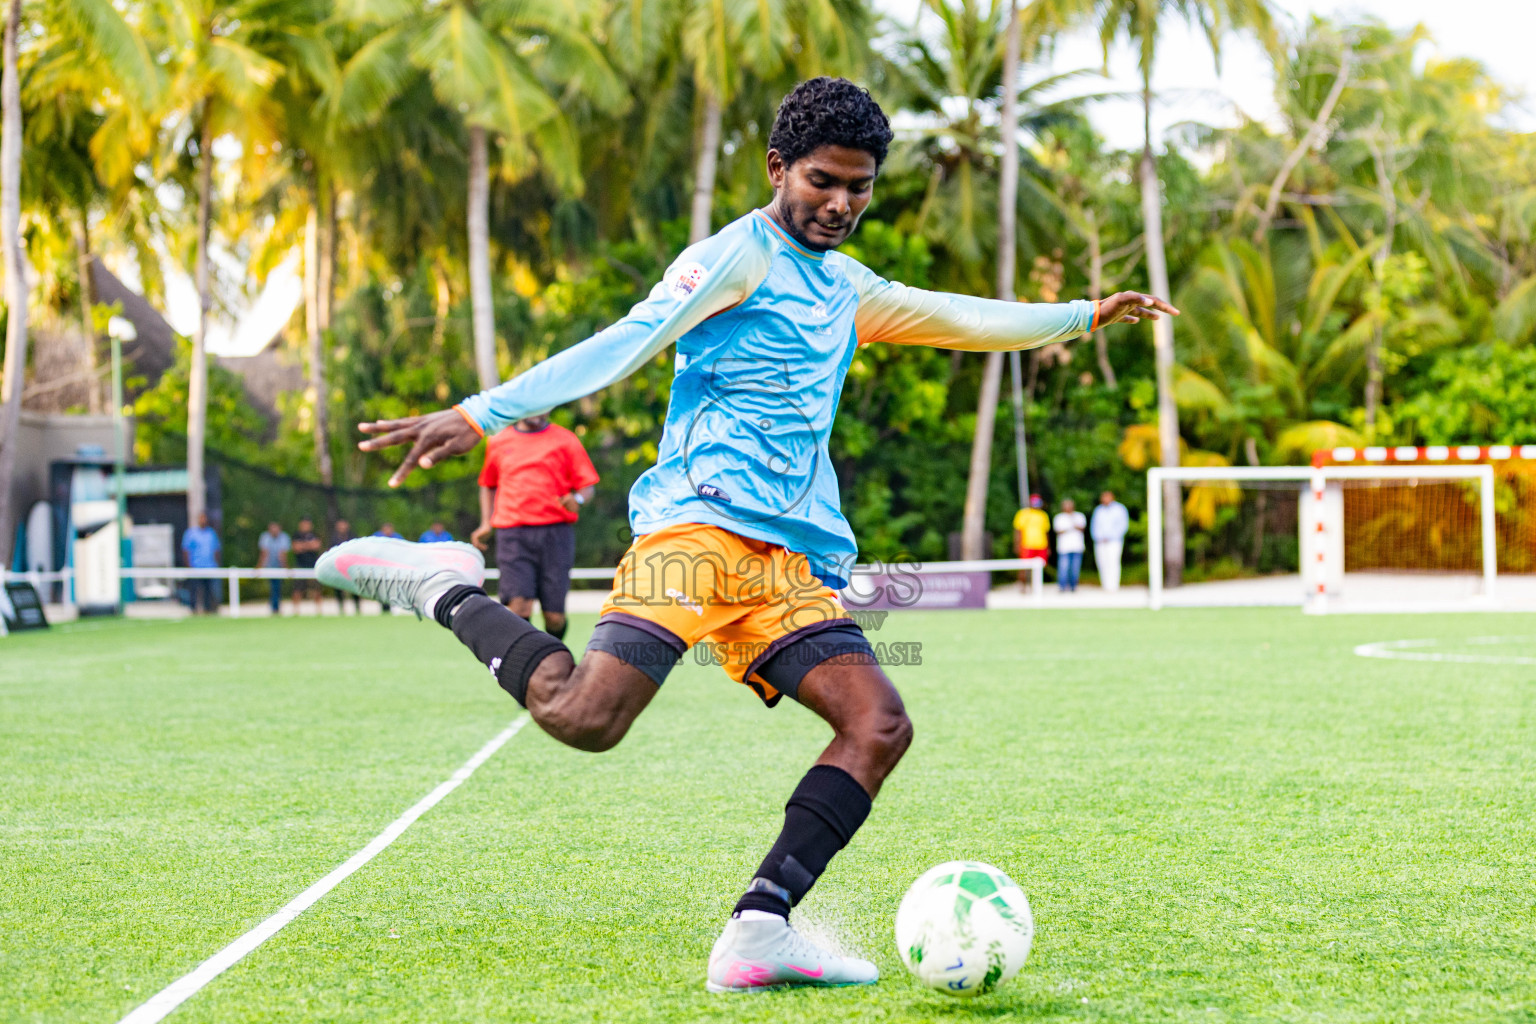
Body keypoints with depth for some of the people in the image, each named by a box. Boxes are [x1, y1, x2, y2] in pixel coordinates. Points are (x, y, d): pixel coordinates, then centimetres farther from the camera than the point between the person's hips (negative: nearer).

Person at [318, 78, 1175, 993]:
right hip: (699, 524, -8)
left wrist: (1085, 316, 50)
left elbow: (961, 319, 43)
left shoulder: (847, 289, 26)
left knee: (880, 724, -13)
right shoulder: (740, 255, 2)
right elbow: (624, 347, -11)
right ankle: (446, 588, -4)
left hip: (792, 561, 8)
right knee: (585, 718, -26)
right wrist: (479, 415, -23)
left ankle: (758, 932, -15)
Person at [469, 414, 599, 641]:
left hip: (556, 531, 0)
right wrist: (486, 524, 15)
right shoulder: (498, 442, 14)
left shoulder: (565, 440, 9)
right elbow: (488, 485, 27)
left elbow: (588, 486, 8)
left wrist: (577, 500, -14)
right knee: (518, 605, -18)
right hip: (513, 534, 1)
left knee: (555, 616, -3)